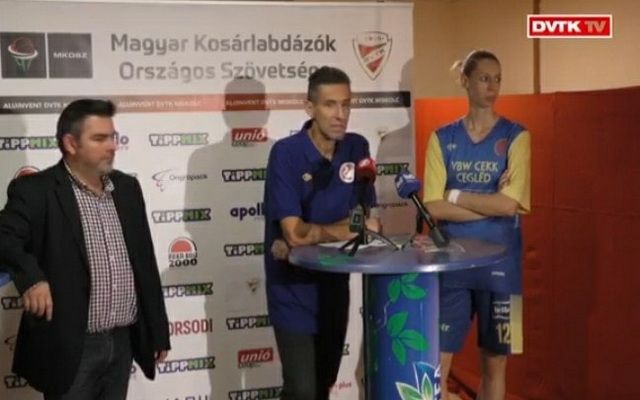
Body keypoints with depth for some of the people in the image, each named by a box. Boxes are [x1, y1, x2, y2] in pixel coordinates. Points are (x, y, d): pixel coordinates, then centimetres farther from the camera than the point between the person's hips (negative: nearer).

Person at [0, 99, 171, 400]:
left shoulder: (127, 188, 9)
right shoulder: (36, 191, -8)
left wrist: (158, 332, 12)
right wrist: (31, 277, -37)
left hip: (123, 342, 5)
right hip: (69, 347, -5)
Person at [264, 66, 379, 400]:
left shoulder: (356, 148, -1)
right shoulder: (286, 153, -17)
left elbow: (368, 220, -3)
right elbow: (294, 232, -22)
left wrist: (311, 236, -17)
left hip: (335, 283, 5)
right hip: (294, 288, -5)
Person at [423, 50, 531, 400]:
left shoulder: (515, 136, -1)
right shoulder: (442, 138, 3)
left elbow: (509, 204, -13)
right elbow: (433, 207, -7)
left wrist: (455, 195, -8)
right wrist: (491, 204, -11)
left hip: (499, 264, 0)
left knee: (495, 362, 11)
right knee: (437, 361, 1)